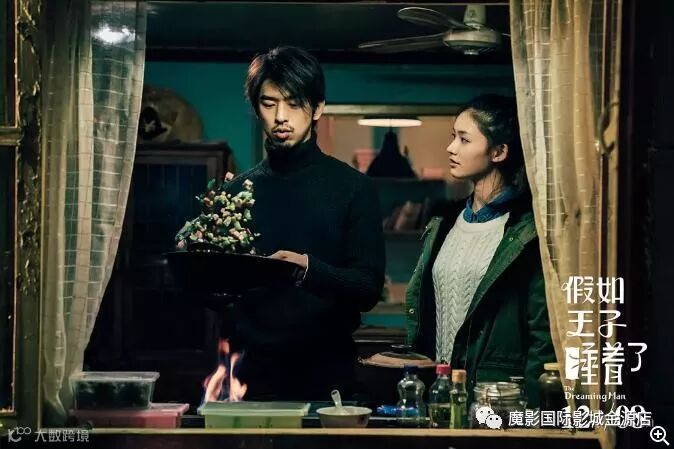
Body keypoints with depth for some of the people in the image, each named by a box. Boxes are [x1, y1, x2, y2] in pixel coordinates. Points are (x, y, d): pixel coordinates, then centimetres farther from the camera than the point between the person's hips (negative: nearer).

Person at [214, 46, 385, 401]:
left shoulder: (353, 188, 1)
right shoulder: (238, 190, 10)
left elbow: (368, 288, -6)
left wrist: (309, 269, -24)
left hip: (324, 373, -2)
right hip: (251, 372, 2)